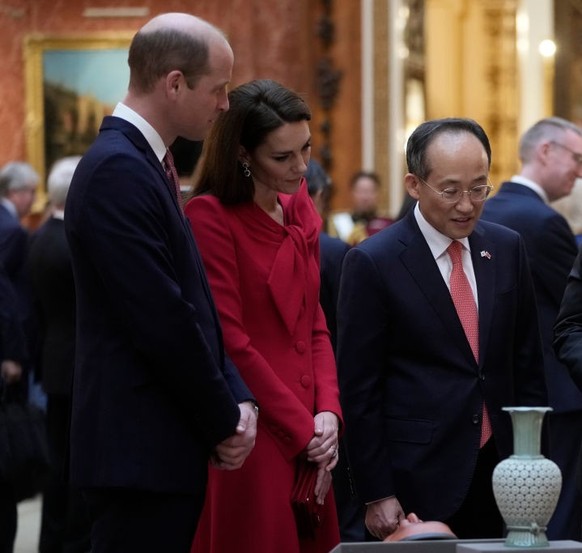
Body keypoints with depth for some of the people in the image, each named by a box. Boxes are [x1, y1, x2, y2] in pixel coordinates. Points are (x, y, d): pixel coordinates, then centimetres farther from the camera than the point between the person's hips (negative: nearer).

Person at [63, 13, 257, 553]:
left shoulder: (141, 163, 15)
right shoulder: (118, 170, -17)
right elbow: (162, 321, -20)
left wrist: (236, 399, 5)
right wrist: (224, 421, -9)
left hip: (161, 448, 10)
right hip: (139, 453, -10)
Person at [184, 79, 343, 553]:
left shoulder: (300, 210, 14)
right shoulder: (210, 217, -9)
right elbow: (230, 342, -12)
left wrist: (328, 414, 0)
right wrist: (302, 429, -9)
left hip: (309, 437, 7)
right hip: (252, 437, -7)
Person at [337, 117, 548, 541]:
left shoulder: (507, 249, 7)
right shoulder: (373, 263, -8)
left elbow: (528, 364, 13)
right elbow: (360, 390, -7)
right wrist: (376, 495, -9)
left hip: (499, 469, 4)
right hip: (420, 482, -4)